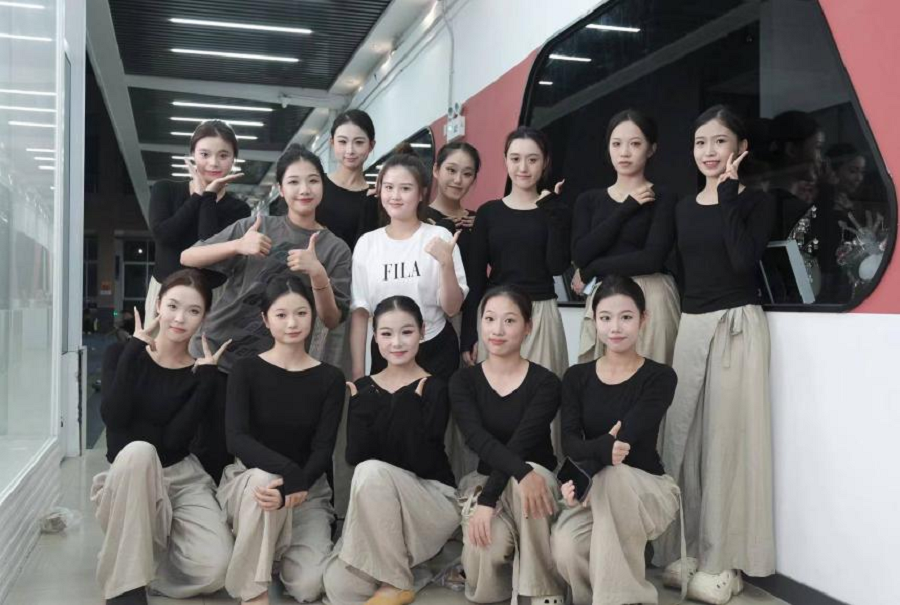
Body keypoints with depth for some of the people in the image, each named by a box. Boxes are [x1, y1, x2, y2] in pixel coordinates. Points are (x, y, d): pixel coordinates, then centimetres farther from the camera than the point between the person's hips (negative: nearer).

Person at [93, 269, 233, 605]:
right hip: (126, 477, -1)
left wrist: (207, 377, -16)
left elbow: (173, 440, -14)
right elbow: (112, 417, -20)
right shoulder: (122, 354, -1)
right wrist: (134, 347, -15)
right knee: (138, 451, -38)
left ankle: (152, 548, 11)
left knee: (215, 568, -24)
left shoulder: (199, 374, 0)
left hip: (182, 478, 1)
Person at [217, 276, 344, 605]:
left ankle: (280, 547, 17)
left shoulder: (330, 379, -1)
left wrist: (295, 487, -29)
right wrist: (289, 472, -33)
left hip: (307, 489, 2)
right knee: (263, 479, -38)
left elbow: (323, 450, -8)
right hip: (246, 479, -1)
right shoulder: (246, 370, -3)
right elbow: (236, 440, -16)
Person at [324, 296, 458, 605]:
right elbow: (354, 457, -6)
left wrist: (409, 404, -23)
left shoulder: (435, 388, -6)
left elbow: (421, 463, -17)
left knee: (373, 472, -34)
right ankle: (404, 562, 6)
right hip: (380, 511, 3)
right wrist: (363, 405, -16)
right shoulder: (363, 388, 5)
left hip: (434, 498, -3)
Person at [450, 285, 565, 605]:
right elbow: (477, 438, -20)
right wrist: (521, 472, -38)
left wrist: (487, 500, -30)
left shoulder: (545, 382, -8)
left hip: (535, 478, -1)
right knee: (487, 546, -32)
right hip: (483, 479, 1)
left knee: (533, 472, -37)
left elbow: (521, 443, -20)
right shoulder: (464, 381, -2)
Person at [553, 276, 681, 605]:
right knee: (566, 548, -30)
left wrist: (583, 474, -35)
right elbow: (569, 441, -11)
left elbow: (626, 438, -20)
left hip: (648, 488, -2)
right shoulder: (576, 377, 4)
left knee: (611, 477, -38)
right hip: (597, 490, 3)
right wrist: (602, 447, -34)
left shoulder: (660, 377, -5)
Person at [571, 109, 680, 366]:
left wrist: (591, 271, -5)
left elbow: (651, 259, -13)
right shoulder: (589, 200, 12)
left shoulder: (663, 199, 1)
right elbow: (580, 255, -3)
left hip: (649, 301, -3)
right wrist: (626, 208, -5)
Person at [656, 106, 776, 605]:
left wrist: (728, 193, -15)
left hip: (736, 326, -5)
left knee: (725, 441, -3)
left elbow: (744, 259, -20)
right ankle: (689, 550, 19)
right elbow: (681, 271, 13)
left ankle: (723, 561, 8)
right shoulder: (683, 208, 13)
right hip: (689, 326, 5)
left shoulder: (756, 202, -2)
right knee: (683, 437, 6)